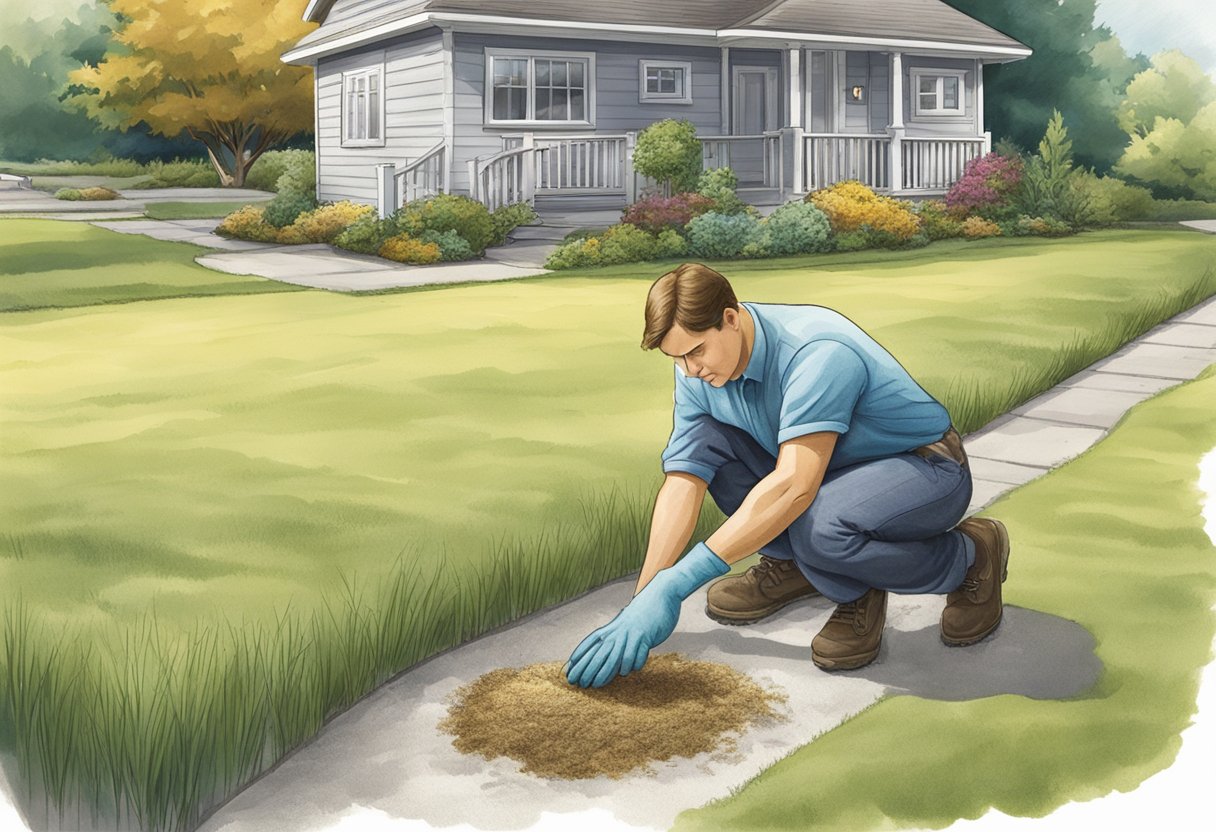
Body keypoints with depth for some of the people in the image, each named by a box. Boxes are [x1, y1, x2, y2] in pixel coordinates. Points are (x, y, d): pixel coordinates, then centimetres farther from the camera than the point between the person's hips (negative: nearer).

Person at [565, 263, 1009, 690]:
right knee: (701, 440, -10)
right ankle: (792, 565, 6)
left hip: (929, 471, -7)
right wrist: (642, 600, -21)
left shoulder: (818, 353, -33)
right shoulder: (699, 371, -10)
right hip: (835, 470, 7)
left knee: (817, 526, -38)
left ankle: (968, 558, -8)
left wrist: (676, 583, -44)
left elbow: (794, 487, -42)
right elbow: (683, 481, -11)